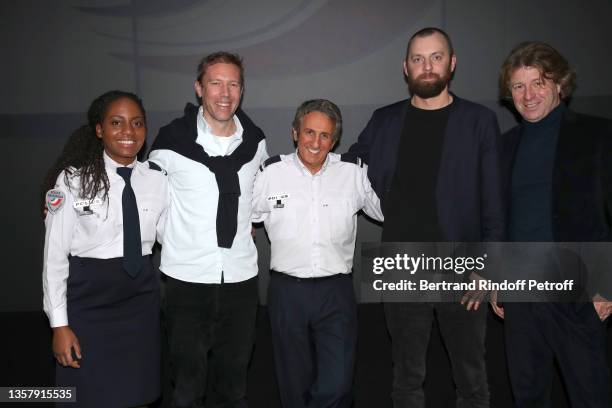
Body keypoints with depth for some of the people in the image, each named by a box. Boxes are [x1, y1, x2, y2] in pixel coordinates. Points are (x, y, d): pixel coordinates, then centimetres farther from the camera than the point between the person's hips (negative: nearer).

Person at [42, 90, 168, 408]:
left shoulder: (157, 179, 1)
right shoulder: (73, 179, -8)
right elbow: (55, 254, -6)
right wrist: (59, 324, -7)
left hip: (141, 297, 3)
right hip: (88, 298, -3)